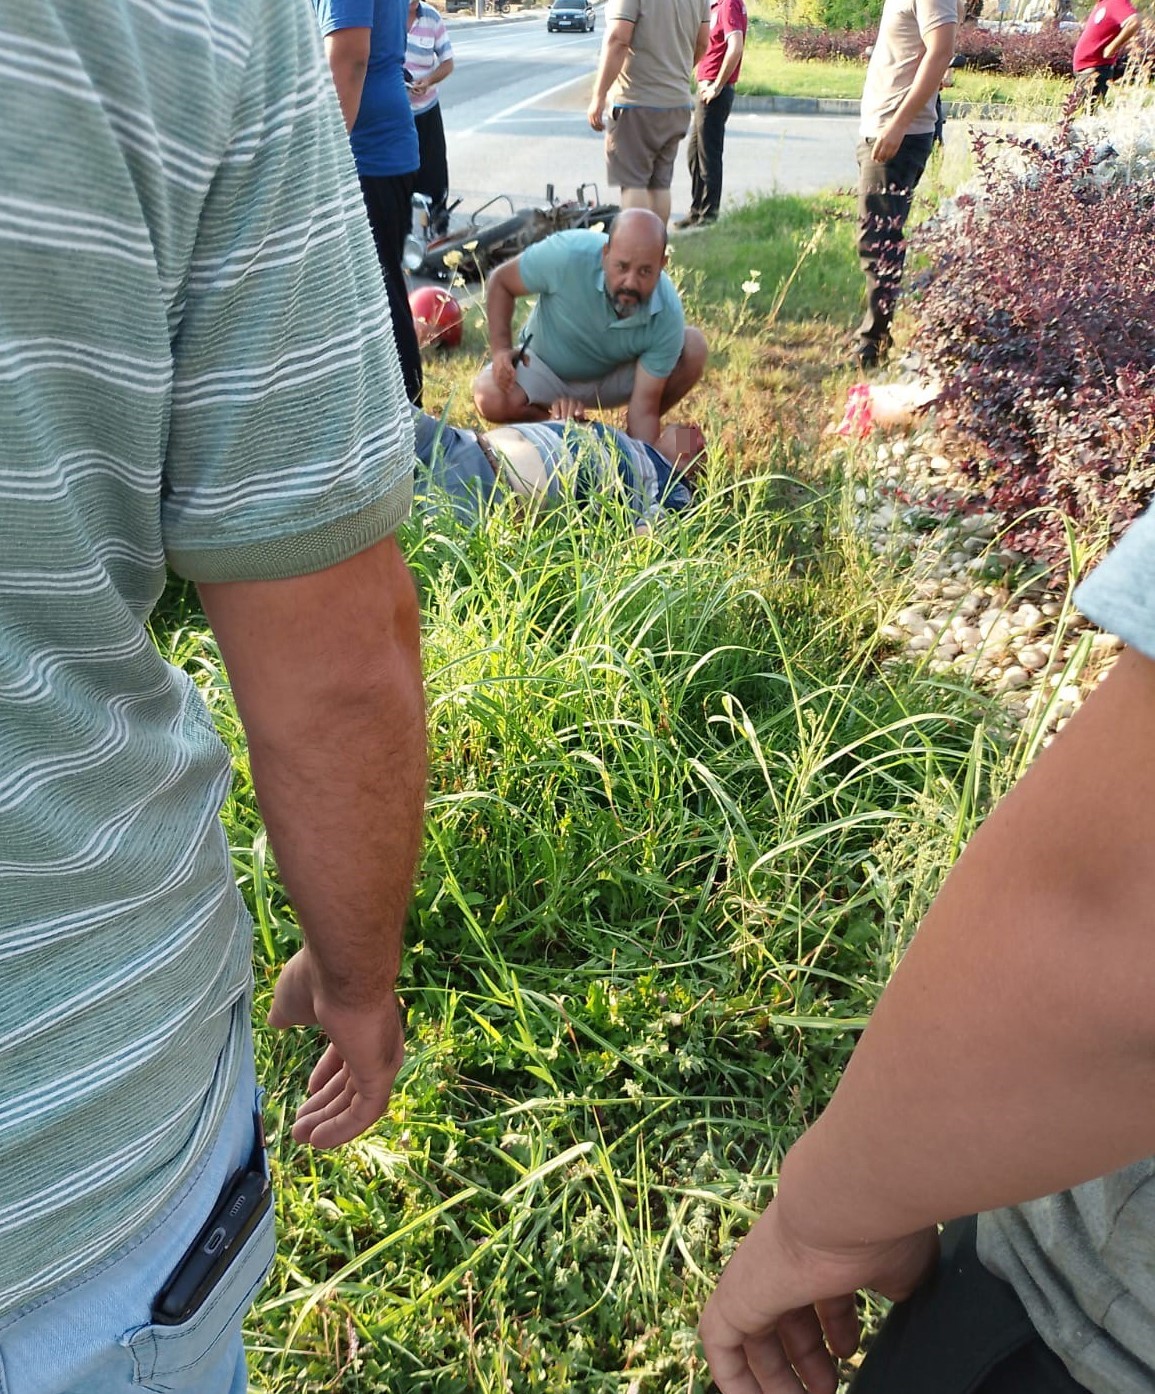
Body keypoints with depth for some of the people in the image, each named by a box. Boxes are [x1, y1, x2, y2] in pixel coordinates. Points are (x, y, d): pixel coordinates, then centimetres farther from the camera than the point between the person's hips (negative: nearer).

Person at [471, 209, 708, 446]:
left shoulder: (668, 315, -28)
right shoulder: (568, 254, -32)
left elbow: (644, 407, -28)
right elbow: (500, 281, -15)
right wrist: (500, 349, -28)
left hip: (615, 378, 2)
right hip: (546, 370, -1)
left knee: (693, 348, -22)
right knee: (491, 398, -33)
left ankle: (627, 436, 0)